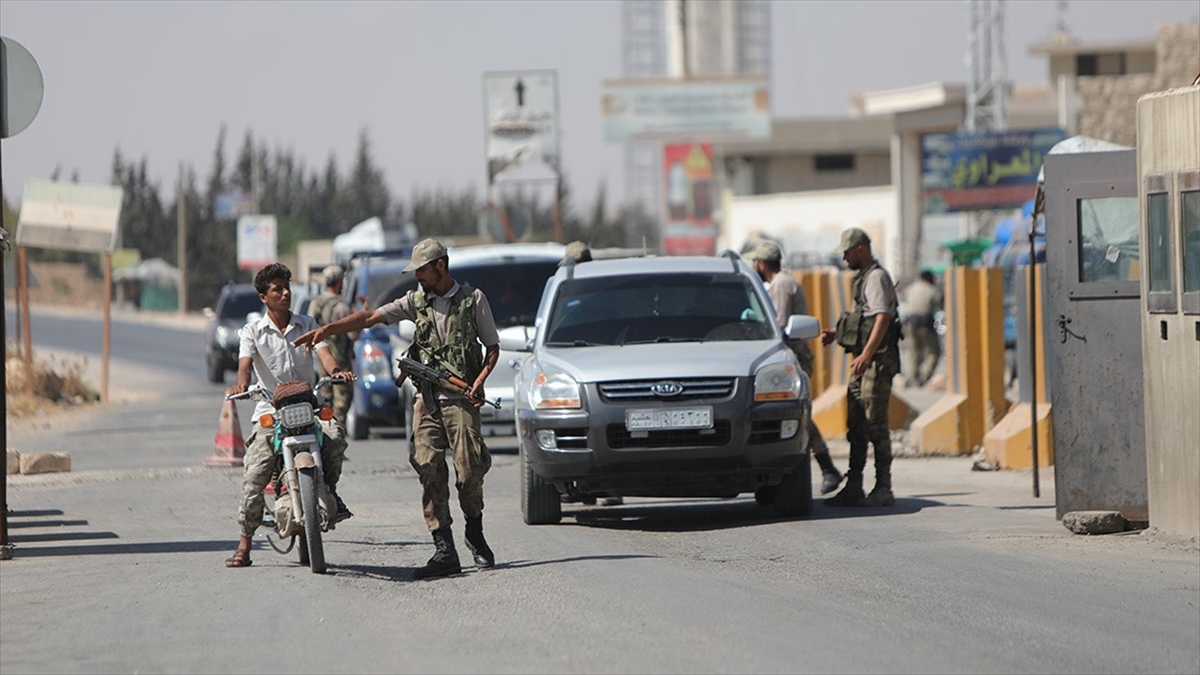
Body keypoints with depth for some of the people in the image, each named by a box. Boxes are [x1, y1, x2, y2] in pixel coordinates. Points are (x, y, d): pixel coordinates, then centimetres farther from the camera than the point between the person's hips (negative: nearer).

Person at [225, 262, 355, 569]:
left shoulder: (306, 324, 12)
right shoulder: (253, 331, 8)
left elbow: (322, 351, -3)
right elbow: (245, 362, -8)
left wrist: (335, 370, -26)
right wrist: (241, 384, -31)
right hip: (270, 411, -1)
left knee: (335, 436, -30)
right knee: (254, 474, -13)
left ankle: (330, 492, -5)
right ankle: (245, 543, -2)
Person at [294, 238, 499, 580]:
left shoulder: (473, 299, 3)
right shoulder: (417, 300, 11)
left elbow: (492, 347, 7)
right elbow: (370, 317, 5)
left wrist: (479, 383, -10)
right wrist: (326, 330, -6)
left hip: (461, 398, -3)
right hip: (427, 398, 4)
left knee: (468, 472, -8)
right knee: (430, 474, -6)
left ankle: (475, 535, 17)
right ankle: (444, 551, -7)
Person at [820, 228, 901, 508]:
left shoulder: (877, 277, -11)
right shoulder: (864, 277, 20)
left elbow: (883, 318, -21)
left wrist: (866, 355, -28)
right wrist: (836, 333, 20)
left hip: (878, 361, -10)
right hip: (863, 361, 10)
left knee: (875, 424, -9)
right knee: (856, 425, 10)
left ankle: (883, 489, -7)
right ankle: (853, 488, 12)